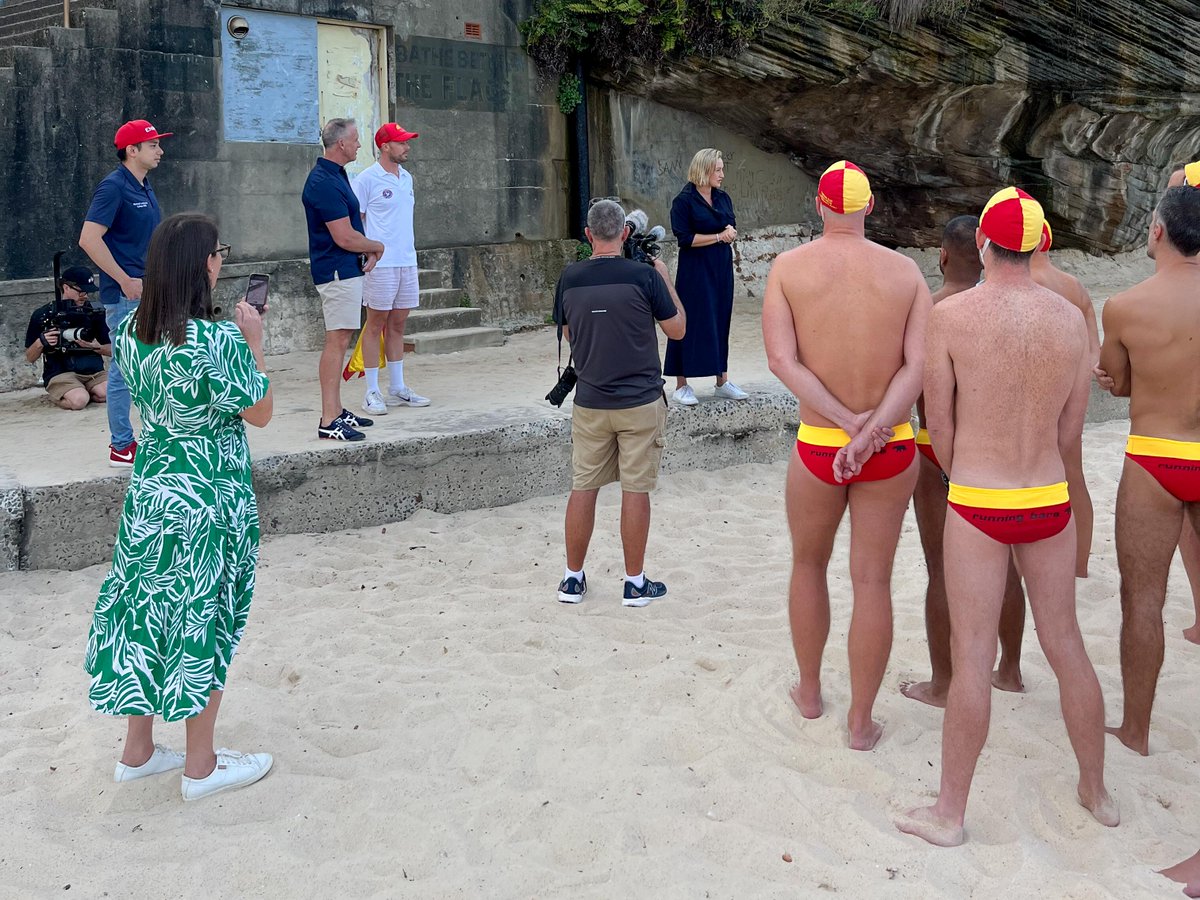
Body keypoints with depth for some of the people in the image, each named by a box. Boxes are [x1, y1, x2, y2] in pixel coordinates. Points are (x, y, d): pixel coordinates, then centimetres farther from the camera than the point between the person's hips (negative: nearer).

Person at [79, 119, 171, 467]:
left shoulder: (144, 187, 14)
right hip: (126, 295, -9)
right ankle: (122, 447, 4)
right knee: (125, 369, -3)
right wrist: (126, 281, -19)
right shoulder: (114, 186, -13)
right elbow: (89, 238, -20)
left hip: (150, 292, 9)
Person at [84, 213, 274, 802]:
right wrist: (254, 342, -5)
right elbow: (259, 412, -12)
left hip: (148, 494, 7)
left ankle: (137, 752, 31)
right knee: (203, 623, 6)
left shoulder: (129, 332, -1)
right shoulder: (216, 341, -24)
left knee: (146, 611, 17)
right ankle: (201, 768, 20)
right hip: (208, 503, -7)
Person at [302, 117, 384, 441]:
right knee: (337, 341, -10)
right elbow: (344, 238, -21)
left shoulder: (336, 175, 14)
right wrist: (377, 247, -2)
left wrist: (368, 251, 4)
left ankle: (336, 410, 20)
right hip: (338, 272, -10)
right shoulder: (324, 182, -18)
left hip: (347, 271, 10)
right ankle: (329, 421, -9)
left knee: (340, 340, 13)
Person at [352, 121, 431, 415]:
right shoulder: (367, 179, -8)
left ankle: (397, 388, 20)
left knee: (398, 325, 13)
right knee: (376, 324, -1)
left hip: (407, 261, 7)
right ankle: (372, 392, 6)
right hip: (380, 263, -7)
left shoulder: (406, 178, 14)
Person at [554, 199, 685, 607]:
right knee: (636, 490, 3)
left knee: (583, 487, 10)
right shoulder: (643, 275, -11)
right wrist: (665, 280, 8)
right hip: (640, 402, -3)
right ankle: (636, 583, 11)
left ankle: (573, 578, 17)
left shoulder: (570, 278, -1)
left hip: (590, 402, 3)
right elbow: (677, 329, -2)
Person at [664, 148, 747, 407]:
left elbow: (732, 232, 13)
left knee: (721, 322, 9)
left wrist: (731, 232, -11)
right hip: (695, 271, -6)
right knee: (692, 324, -4)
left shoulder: (723, 198, 11)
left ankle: (722, 382, 18)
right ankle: (681, 386, 2)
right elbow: (685, 238, -15)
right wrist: (719, 236, -12)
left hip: (722, 269, 6)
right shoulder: (684, 201, -8)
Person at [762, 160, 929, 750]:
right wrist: (872, 431, -20)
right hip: (891, 450, 1)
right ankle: (861, 721, 17)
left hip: (817, 447, 0)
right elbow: (920, 364, -12)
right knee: (873, 581, 8)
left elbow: (781, 360, -14)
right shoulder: (905, 272, -1)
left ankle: (809, 691, 36)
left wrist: (849, 423, -16)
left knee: (808, 563, 22)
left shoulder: (788, 268, -5)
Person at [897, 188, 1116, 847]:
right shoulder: (1071, 319, 0)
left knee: (973, 657, 2)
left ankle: (949, 814, 12)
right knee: (1066, 646, 16)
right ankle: (1096, 791, 31)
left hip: (977, 508, -4)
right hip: (1050, 501, 4)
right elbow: (1070, 429, 7)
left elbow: (939, 426, -5)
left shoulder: (950, 315, -12)